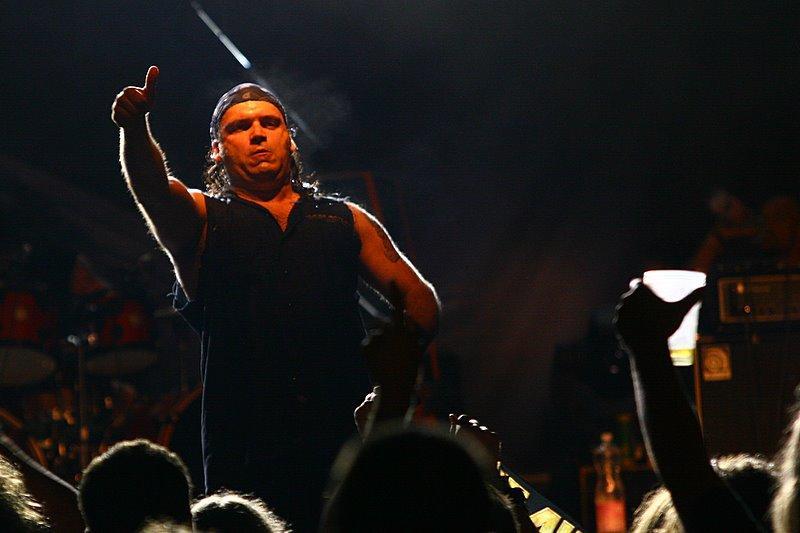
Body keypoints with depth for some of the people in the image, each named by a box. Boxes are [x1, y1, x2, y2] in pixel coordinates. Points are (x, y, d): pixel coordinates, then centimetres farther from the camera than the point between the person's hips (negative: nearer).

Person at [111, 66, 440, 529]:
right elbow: (154, 186, -5)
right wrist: (135, 128, -27)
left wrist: (402, 346, -7)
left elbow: (419, 297, 16)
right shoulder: (202, 219, 16)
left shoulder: (346, 221, 21)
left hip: (343, 436, 1)